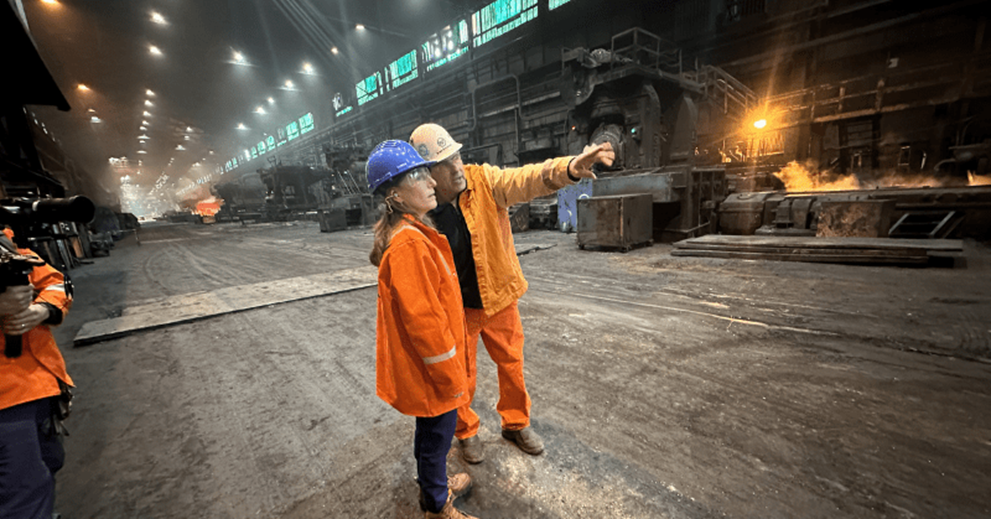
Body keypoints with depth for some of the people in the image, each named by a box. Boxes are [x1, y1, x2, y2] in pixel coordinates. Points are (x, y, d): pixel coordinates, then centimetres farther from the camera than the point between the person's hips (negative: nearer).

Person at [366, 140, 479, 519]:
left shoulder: (410, 232, 5)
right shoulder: (408, 243, -29)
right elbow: (423, 321, -28)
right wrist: (451, 377, -17)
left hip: (423, 365, 9)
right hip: (430, 372, -9)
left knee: (431, 429, 28)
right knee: (436, 433, 14)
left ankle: (433, 484, 52)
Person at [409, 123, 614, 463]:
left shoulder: (483, 181, -13)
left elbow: (527, 180, -28)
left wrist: (567, 168, -49)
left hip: (498, 298, 2)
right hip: (455, 308, -1)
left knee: (512, 365, 19)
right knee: (461, 376, 16)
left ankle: (516, 423, 47)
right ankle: (466, 432, 46)